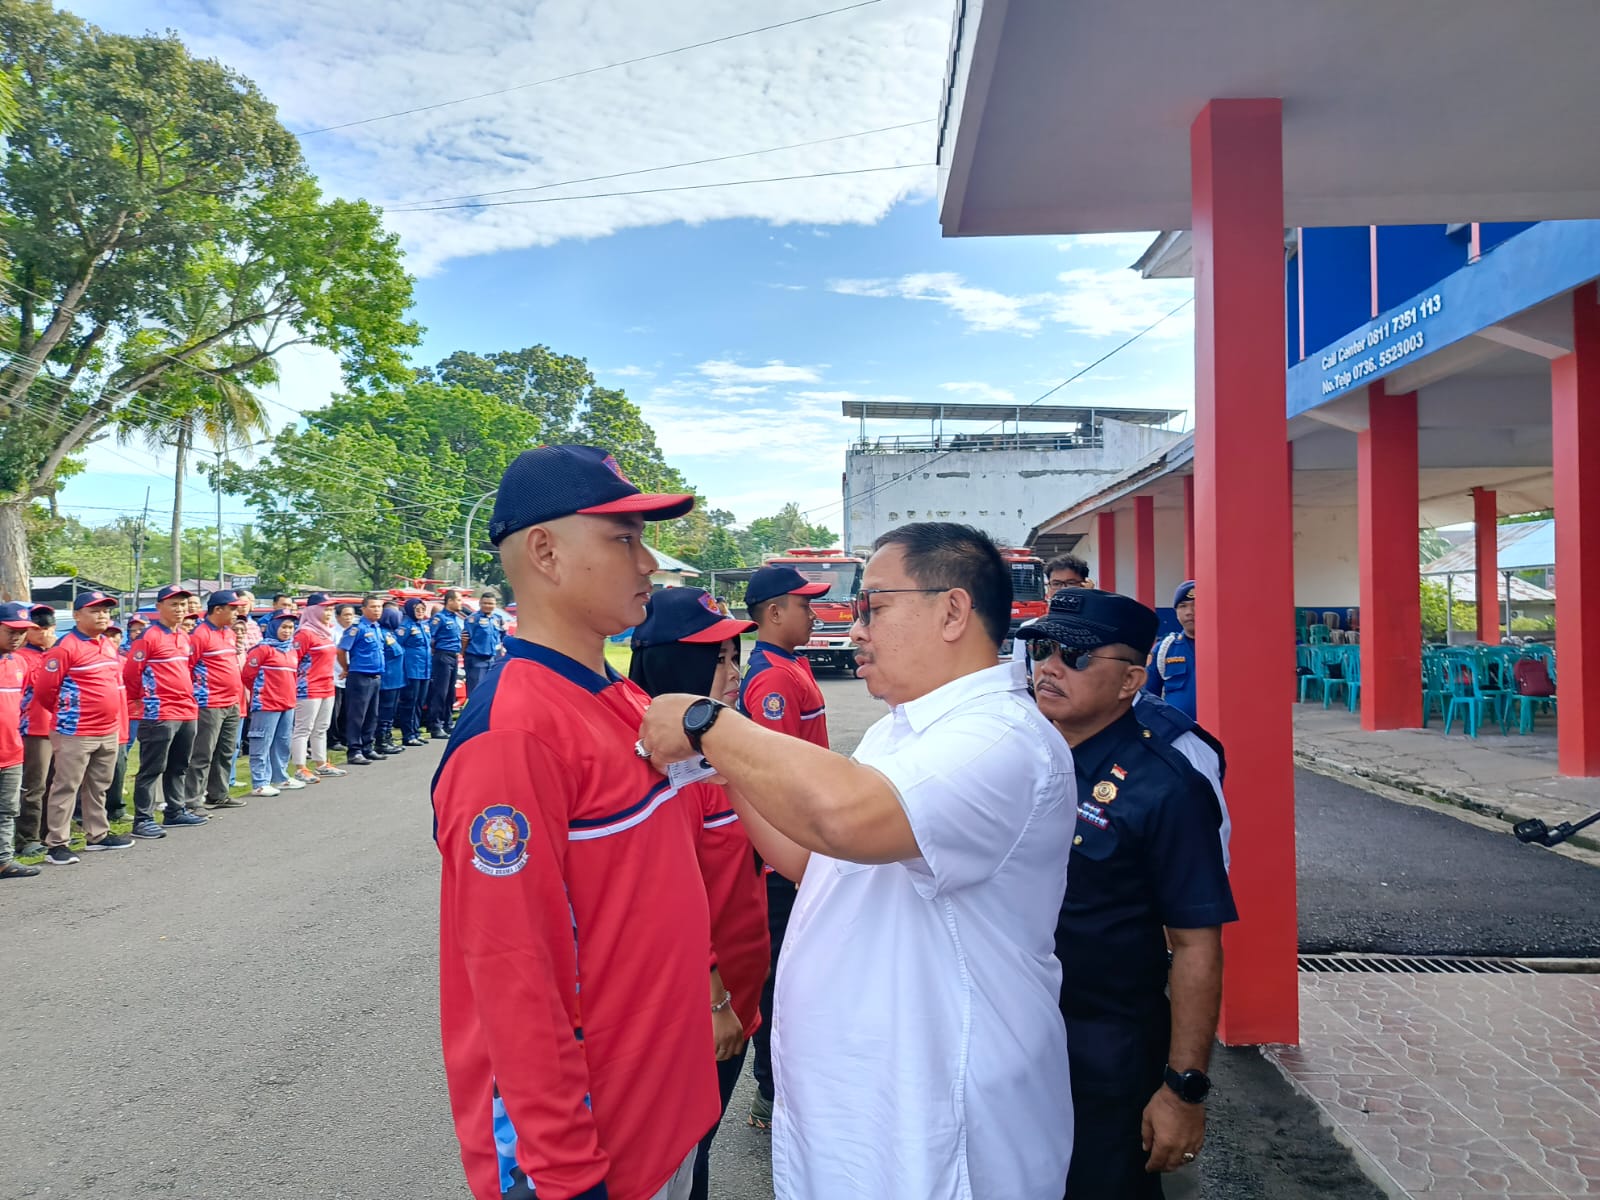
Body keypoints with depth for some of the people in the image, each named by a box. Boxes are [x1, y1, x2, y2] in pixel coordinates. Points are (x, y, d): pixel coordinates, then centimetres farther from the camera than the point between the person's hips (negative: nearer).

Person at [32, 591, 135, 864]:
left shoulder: (109, 646, 11)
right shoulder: (65, 648, -13)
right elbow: (44, 689, -11)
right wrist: (66, 712, 3)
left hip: (109, 732, 8)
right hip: (75, 732, -8)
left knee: (99, 787, 17)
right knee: (66, 788, -2)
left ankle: (98, 835, 27)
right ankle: (56, 845, 4)